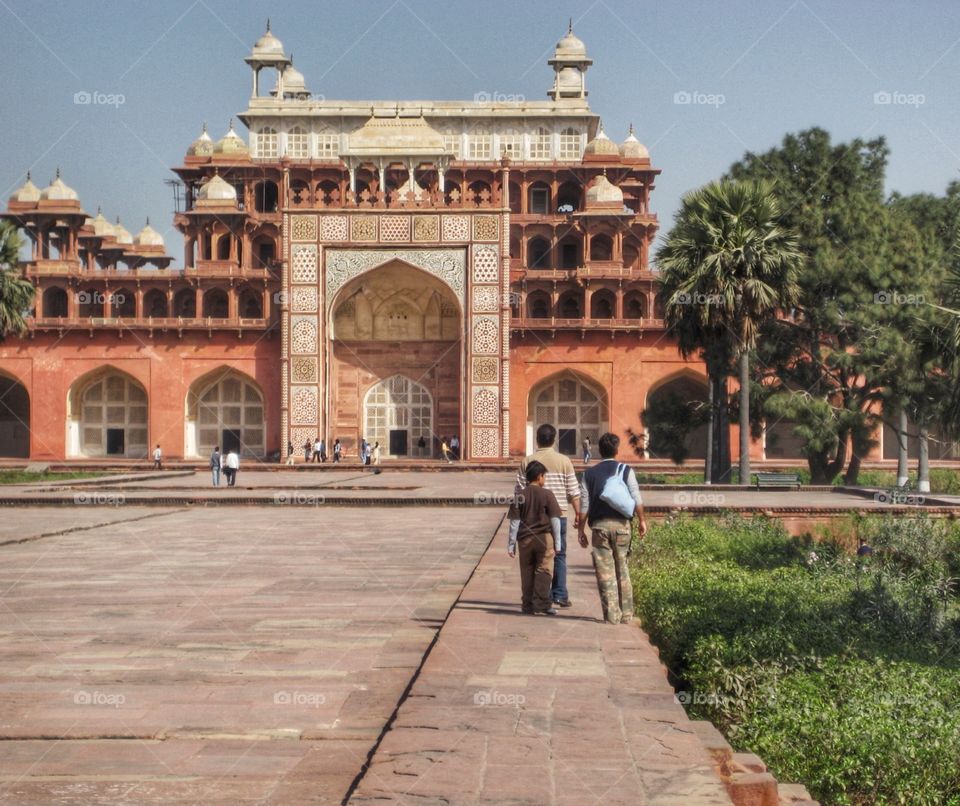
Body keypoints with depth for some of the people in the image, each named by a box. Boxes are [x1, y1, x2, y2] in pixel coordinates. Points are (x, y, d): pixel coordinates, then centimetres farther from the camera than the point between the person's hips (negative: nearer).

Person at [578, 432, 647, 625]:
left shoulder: (590, 474, 5)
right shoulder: (626, 470, 2)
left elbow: (584, 504, 3)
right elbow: (636, 498, -2)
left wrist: (582, 529, 10)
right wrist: (641, 520, 10)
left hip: (599, 525, 0)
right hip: (621, 524, 0)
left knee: (605, 573, 1)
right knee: (622, 570, 11)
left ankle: (612, 615, -3)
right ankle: (626, 614, 12)